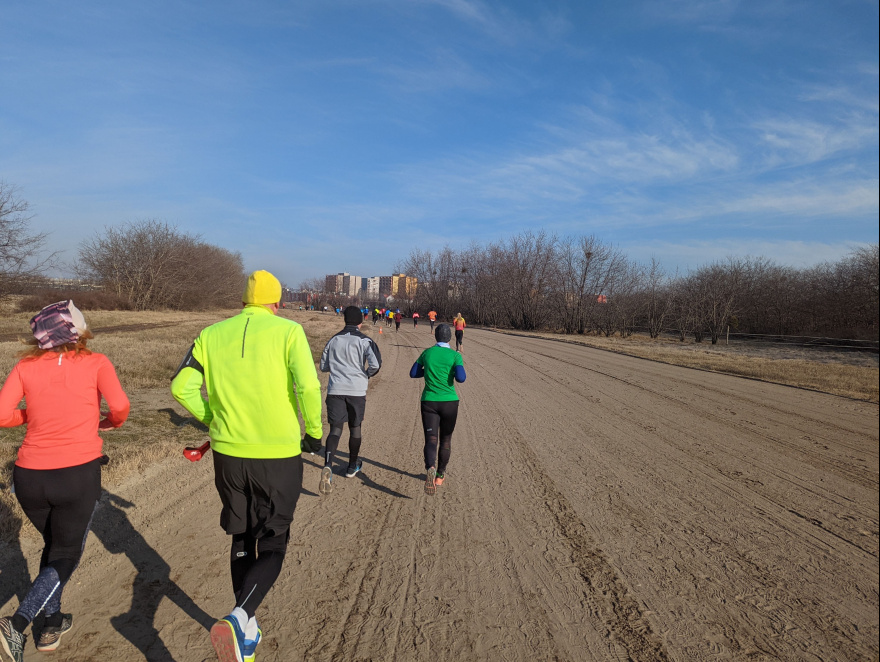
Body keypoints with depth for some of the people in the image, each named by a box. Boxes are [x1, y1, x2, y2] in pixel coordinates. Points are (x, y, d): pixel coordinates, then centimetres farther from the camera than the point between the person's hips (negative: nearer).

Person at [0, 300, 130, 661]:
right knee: (66, 554, 16)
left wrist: (32, 414, 16)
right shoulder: (96, 363, -3)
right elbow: (119, 405, -14)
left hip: (29, 476, 4)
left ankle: (52, 624, 33)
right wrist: (109, 422, 8)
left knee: (53, 544, 27)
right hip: (78, 472, -4)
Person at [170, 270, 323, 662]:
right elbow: (308, 386, -19)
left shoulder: (211, 335, 4)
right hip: (279, 456, -4)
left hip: (228, 453, 4)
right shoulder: (288, 331, -7)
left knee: (241, 541, 22)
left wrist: (214, 420, 14)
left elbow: (181, 387, 1)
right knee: (272, 546, 11)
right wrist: (313, 432, -5)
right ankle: (239, 619, -13)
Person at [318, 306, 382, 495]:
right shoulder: (363, 341, -3)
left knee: (335, 429, 0)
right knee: (355, 428, 16)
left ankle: (328, 465, -24)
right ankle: (352, 466, 31)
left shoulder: (333, 340, 9)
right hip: (357, 391, -2)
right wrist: (367, 374, 4)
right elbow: (375, 364, -16)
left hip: (335, 390, 2)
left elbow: (324, 367, 14)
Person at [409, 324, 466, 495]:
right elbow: (461, 378, -16)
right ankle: (440, 475, 29)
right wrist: (456, 371, 6)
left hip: (429, 402, 1)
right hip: (449, 402, -1)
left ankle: (430, 469, -33)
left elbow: (413, 373, 8)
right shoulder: (455, 356, -5)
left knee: (431, 439, -4)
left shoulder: (427, 353, 4)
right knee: (445, 439, 18)